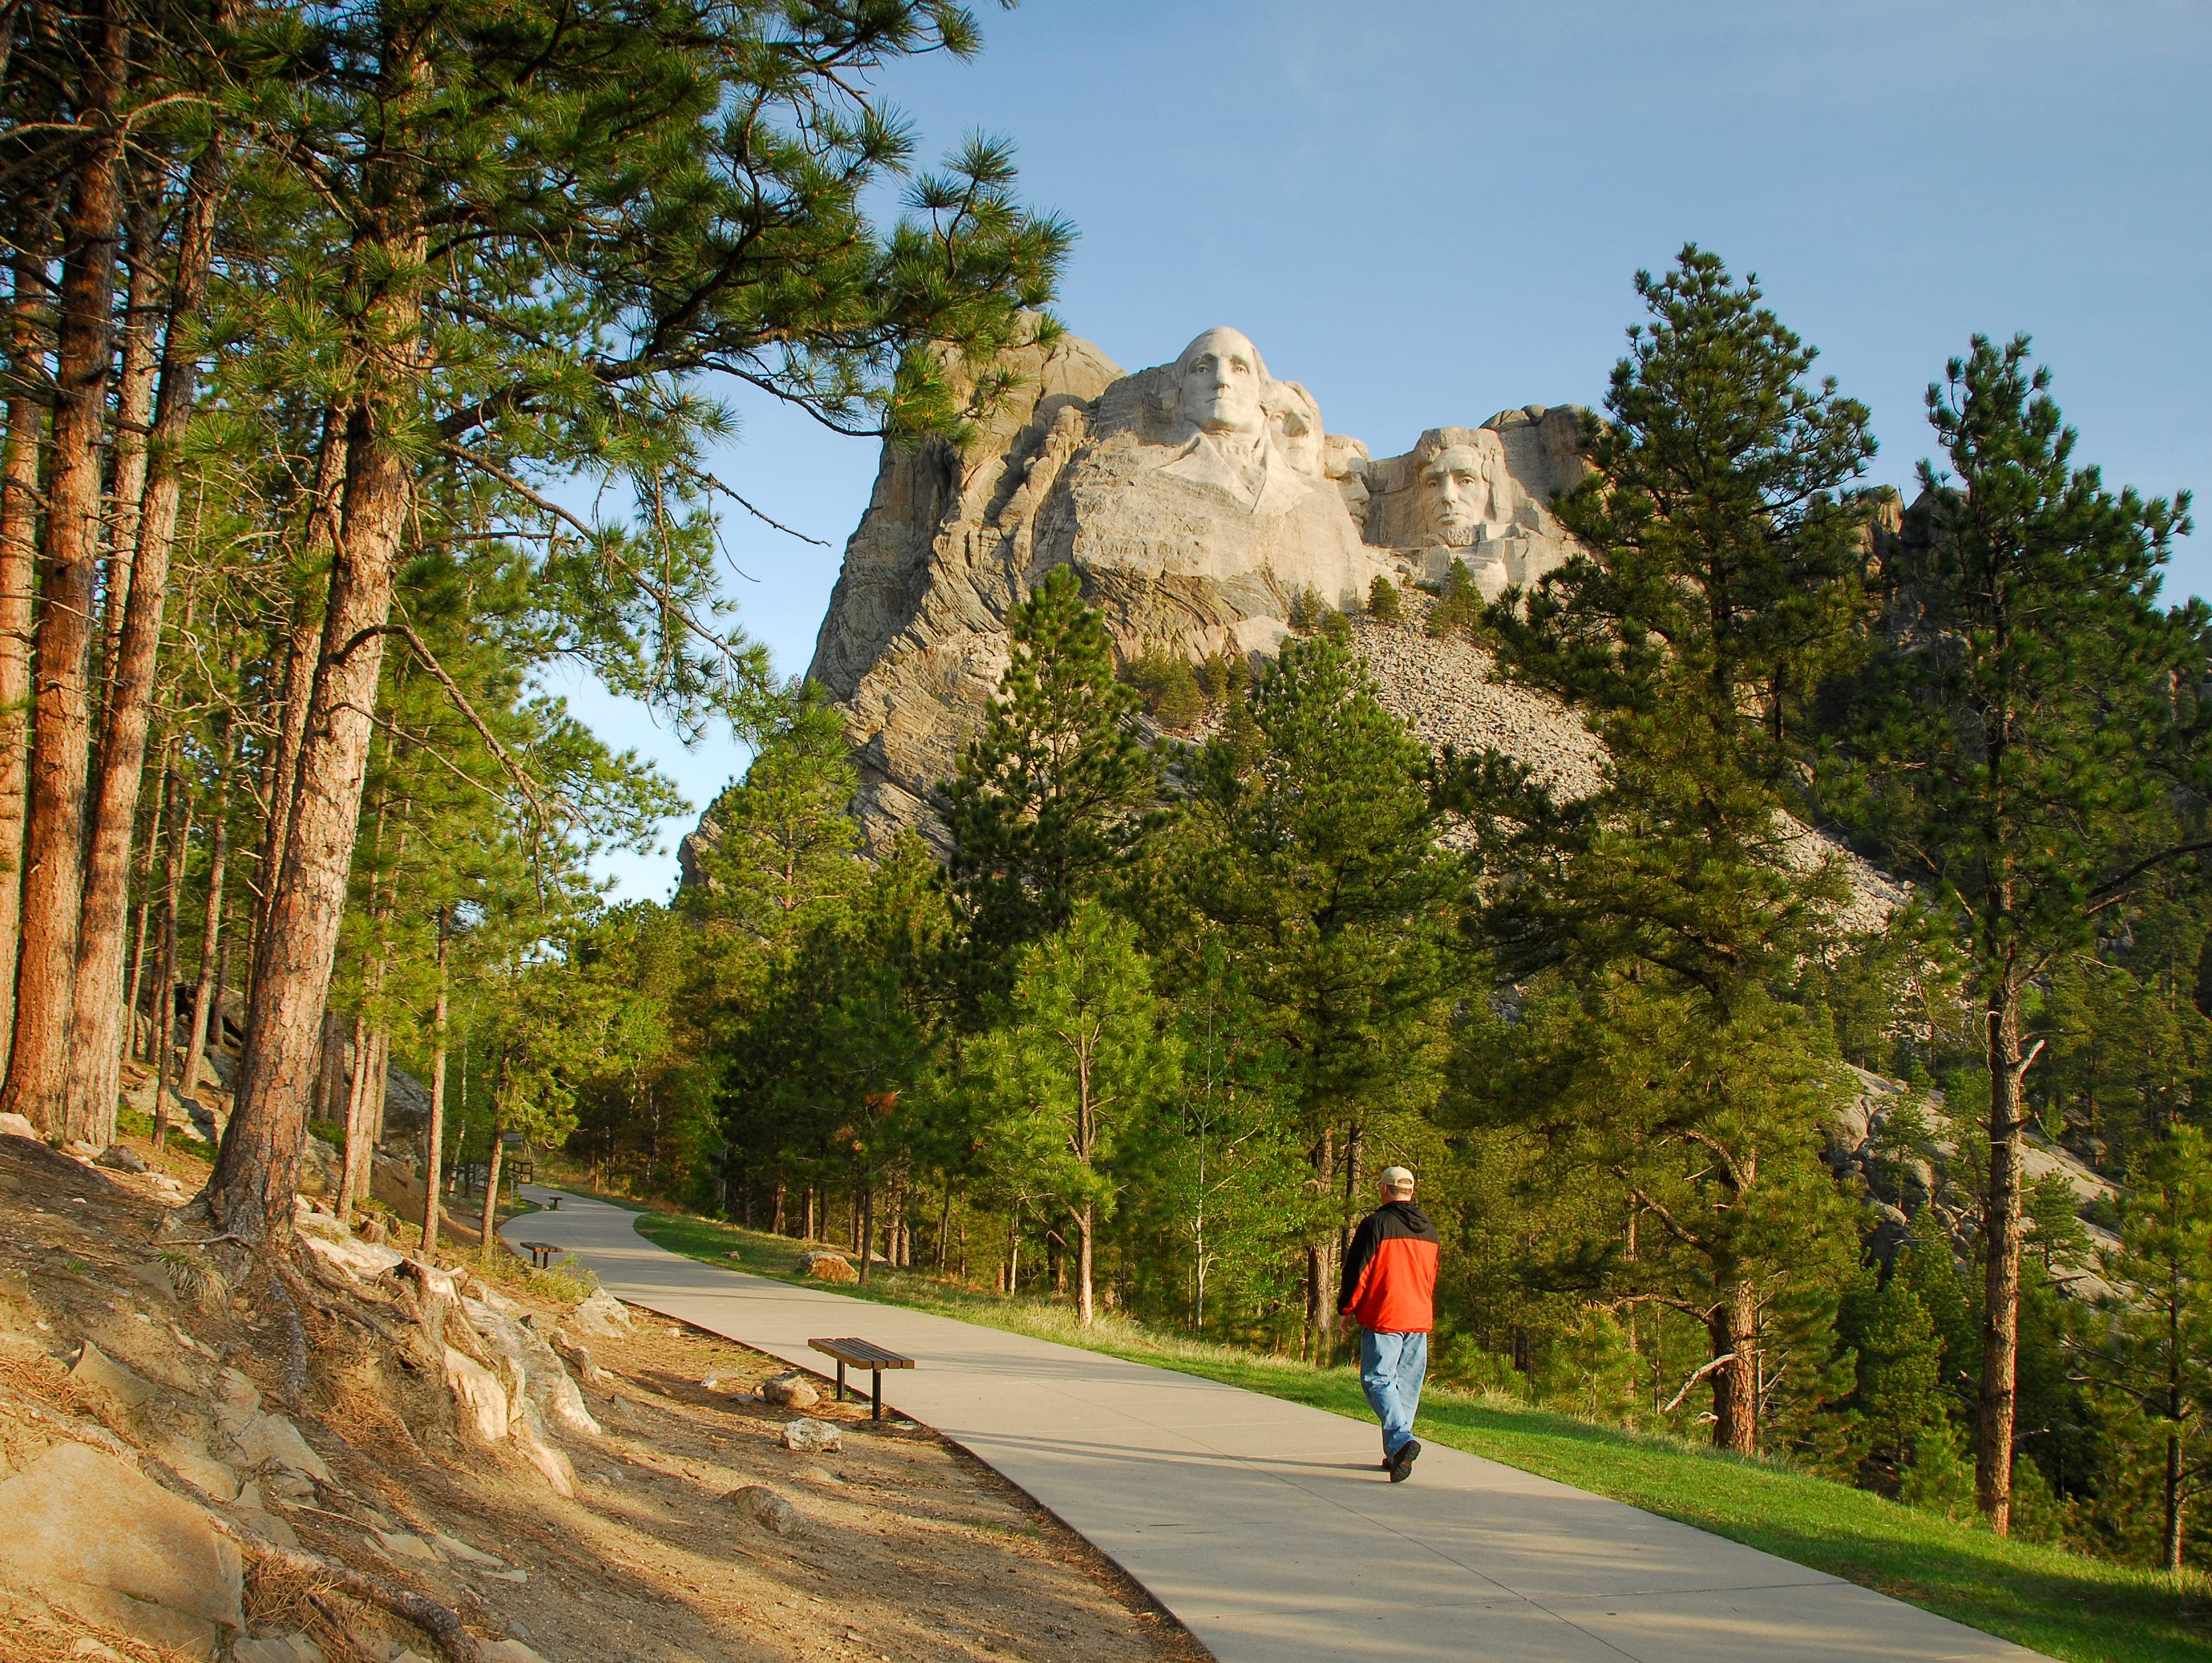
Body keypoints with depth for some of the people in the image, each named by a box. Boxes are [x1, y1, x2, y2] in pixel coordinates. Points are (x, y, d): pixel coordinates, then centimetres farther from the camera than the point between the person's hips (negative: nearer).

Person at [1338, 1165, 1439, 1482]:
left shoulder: (1375, 1224, -9)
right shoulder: (1429, 1230, 12)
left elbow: (1357, 1271, -7)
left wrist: (1346, 1308, 4)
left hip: (1382, 1318, -6)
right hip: (1420, 1317, 6)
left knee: (1378, 1380, -5)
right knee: (1407, 1384, 11)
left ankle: (1402, 1440, -26)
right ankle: (1395, 1453, 14)